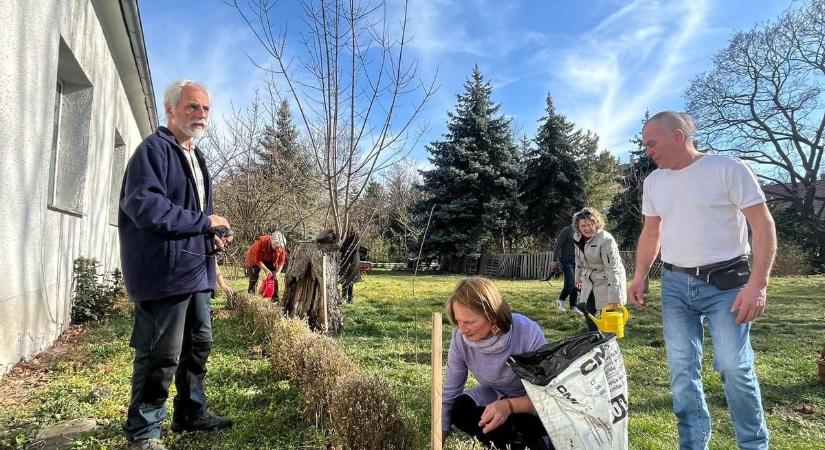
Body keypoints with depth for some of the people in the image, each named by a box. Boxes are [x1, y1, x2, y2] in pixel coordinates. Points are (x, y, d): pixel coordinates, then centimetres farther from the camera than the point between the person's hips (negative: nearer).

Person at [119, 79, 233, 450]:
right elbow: (143, 205, -24)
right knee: (161, 354, -2)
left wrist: (212, 237, 7)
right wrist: (204, 222, -17)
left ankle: (192, 413, 33)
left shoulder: (195, 157, 20)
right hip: (166, 270, -10)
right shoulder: (154, 149, -10)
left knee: (199, 344, 18)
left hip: (195, 268, 10)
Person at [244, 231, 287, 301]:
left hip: (270, 260, 3)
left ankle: (275, 299, -1)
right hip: (255, 259, -3)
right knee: (254, 280, -7)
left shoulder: (281, 246, -27)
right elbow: (258, 260, -31)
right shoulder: (261, 242, -38)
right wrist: (266, 270, -41)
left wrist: (278, 272, -32)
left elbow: (281, 261, -18)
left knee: (274, 278, -6)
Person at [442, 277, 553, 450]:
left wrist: (509, 406, -43)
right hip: (497, 394, 4)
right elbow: (449, 395, -14)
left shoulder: (528, 333, -34)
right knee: (460, 410, -23)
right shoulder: (461, 337, -24)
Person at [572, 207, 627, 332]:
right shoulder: (578, 237, -4)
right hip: (589, 281, 7)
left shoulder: (606, 240, -27)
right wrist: (578, 277, 18)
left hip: (607, 282, -6)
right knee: (589, 312, 9)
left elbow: (613, 269, -30)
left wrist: (614, 297, -33)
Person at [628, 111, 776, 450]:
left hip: (726, 282, -5)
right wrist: (639, 277, 7)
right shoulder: (653, 182, 9)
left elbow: (763, 226, -11)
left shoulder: (728, 169, -9)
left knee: (734, 367, -7)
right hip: (675, 284, 5)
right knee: (682, 370, 5)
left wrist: (757, 284, -18)